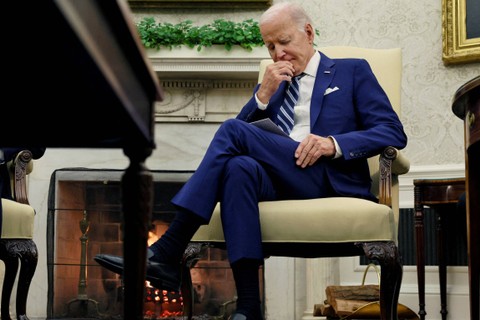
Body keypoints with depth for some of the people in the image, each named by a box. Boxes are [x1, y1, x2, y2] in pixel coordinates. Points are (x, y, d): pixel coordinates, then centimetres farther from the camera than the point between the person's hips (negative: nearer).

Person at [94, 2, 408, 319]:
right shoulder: (271, 86, 28)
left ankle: (168, 251, -26)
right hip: (283, 182, 4)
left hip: (332, 179, -4)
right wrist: (263, 94, 3)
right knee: (238, 166, -34)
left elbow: (393, 132, 3)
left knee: (233, 130, -22)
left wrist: (334, 143, -13)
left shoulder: (353, 71, 16)